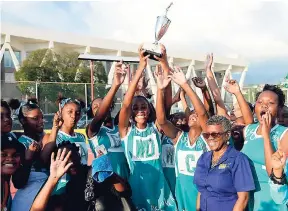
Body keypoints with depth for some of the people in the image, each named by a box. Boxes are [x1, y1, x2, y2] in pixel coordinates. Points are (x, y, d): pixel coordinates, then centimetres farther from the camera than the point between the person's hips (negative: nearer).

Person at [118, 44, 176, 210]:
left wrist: (165, 64, -23)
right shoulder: (127, 130, -5)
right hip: (137, 184, -1)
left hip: (158, 184, 2)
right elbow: (125, 104, -21)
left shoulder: (155, 127, -1)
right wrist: (141, 67, -28)